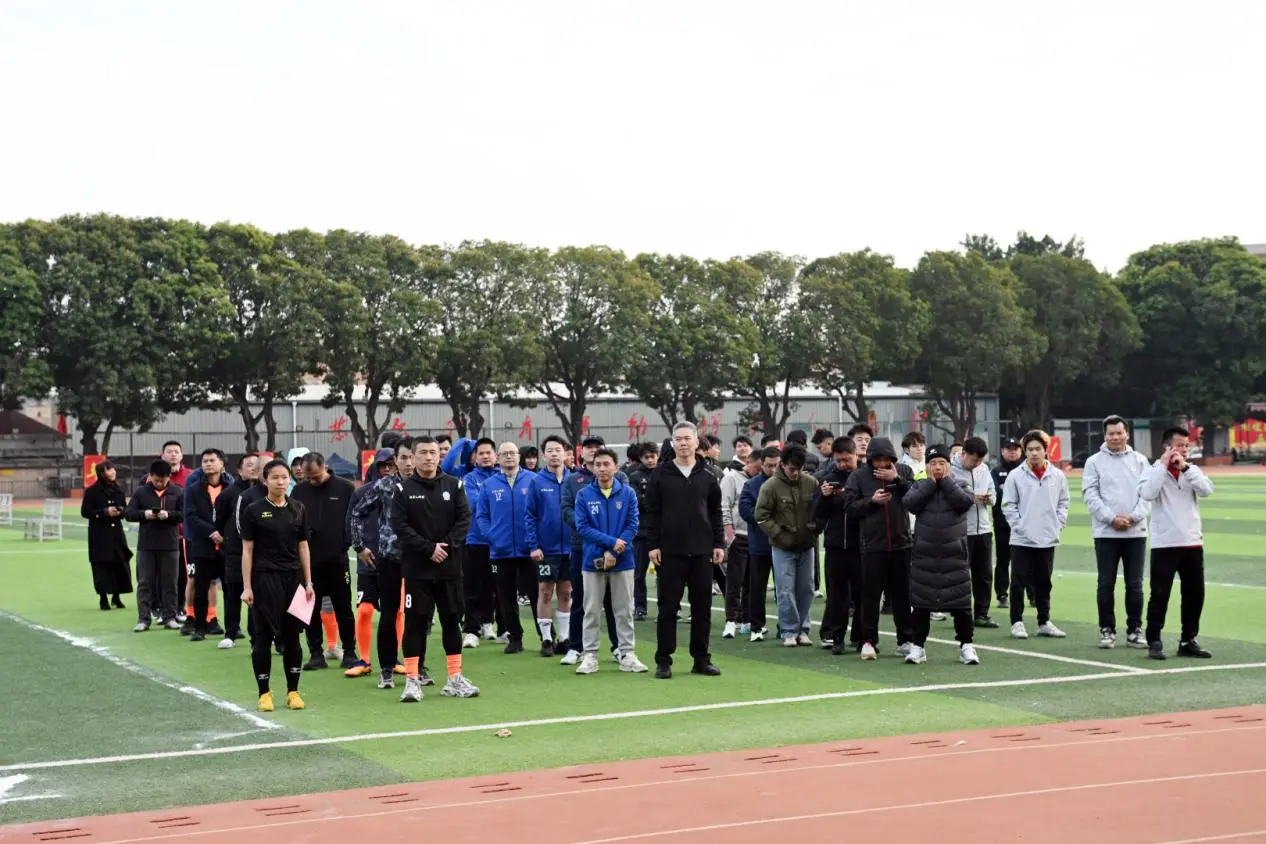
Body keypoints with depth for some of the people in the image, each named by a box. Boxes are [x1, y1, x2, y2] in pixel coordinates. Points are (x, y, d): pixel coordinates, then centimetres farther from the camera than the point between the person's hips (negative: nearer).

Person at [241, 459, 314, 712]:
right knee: (264, 636, 0)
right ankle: (264, 692, 8)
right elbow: (247, 551, -2)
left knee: (292, 635, 7)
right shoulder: (254, 511, -3)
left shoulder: (298, 509, 7)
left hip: (293, 578, 3)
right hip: (265, 579, -3)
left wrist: (308, 582, 7)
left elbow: (303, 547, 11)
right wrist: (247, 586, -7)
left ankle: (293, 691, 15)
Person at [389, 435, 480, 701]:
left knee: (451, 620, 8)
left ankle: (455, 678, 15)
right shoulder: (404, 490, 0)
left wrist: (447, 545, -13)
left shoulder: (454, 485, 6)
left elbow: (464, 519, 0)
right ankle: (412, 679, 1)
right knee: (415, 622, -2)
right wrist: (429, 549, -16)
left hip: (449, 566, 2)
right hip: (416, 567, -2)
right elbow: (400, 526, -9)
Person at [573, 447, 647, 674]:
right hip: (593, 561, 0)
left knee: (624, 611, 6)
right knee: (592, 612, 5)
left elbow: (632, 526, -5)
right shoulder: (584, 495, -1)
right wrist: (611, 541, -17)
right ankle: (590, 655, 11)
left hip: (623, 562, 0)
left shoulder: (628, 494, 0)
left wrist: (613, 553, -15)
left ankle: (627, 654, 12)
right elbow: (582, 527, -7)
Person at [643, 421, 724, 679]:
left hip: (702, 551, 2)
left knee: (702, 607, 6)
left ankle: (701, 659, 14)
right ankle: (663, 661, 7)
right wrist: (653, 545, -7)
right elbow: (652, 512, 0)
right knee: (668, 607, 1)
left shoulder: (707, 476, 8)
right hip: (669, 551, -2)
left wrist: (719, 544, 3)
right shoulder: (661, 475, 1)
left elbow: (716, 513, 11)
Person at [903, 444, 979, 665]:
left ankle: (966, 645, 11)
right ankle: (918, 645, 13)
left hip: (954, 555, -1)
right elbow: (909, 503, -12)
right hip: (924, 555, 1)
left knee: (961, 602, 1)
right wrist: (931, 482, -8)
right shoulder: (920, 486, 7)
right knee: (921, 602, 5)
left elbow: (965, 501, -15)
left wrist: (946, 480, -7)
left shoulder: (959, 485, 5)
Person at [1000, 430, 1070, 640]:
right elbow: (1008, 505, -3)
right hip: (1022, 539, -3)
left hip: (1048, 539, 3)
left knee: (1044, 582, 12)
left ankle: (1044, 622, 20)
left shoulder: (1058, 476, 3)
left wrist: (1058, 524, 0)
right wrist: (1019, 526, -10)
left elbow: (1063, 502, 11)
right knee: (1019, 581, 1)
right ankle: (1017, 622, 8)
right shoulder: (1015, 476, -5)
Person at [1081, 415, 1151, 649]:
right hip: (1106, 533, -2)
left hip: (1136, 532, 2)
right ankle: (1107, 630, 9)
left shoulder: (1140, 461, 9)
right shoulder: (1094, 462, 3)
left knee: (1135, 584, 5)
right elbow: (1090, 495, -4)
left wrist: (1133, 517, -11)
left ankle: (1135, 630, 13)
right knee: (1106, 584, 2)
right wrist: (1111, 518, -14)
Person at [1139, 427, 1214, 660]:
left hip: (1192, 543, 5)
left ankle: (1188, 641, 19)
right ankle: (1154, 642, 5)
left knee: (1195, 594, 8)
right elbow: (1147, 494, -22)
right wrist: (1163, 465, -17)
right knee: (1160, 595, -2)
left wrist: (1185, 467, -14)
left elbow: (1207, 490, -9)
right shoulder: (1154, 471, -3)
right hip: (1164, 544, -4)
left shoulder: (1193, 471, 9)